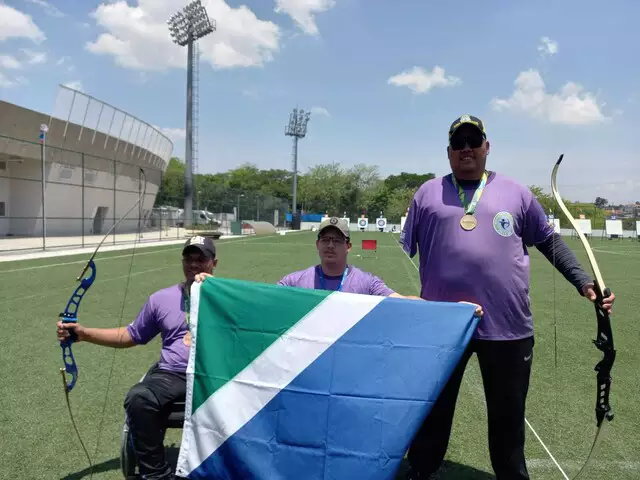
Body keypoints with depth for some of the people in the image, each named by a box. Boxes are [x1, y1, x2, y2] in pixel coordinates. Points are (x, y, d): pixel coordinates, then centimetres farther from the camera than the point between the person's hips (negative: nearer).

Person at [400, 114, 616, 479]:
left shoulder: (515, 192, 9)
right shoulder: (428, 193, 7)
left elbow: (550, 242, 13)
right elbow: (403, 252, 8)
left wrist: (584, 283, 3)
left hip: (508, 327, 1)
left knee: (508, 417, 16)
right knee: (432, 411, 13)